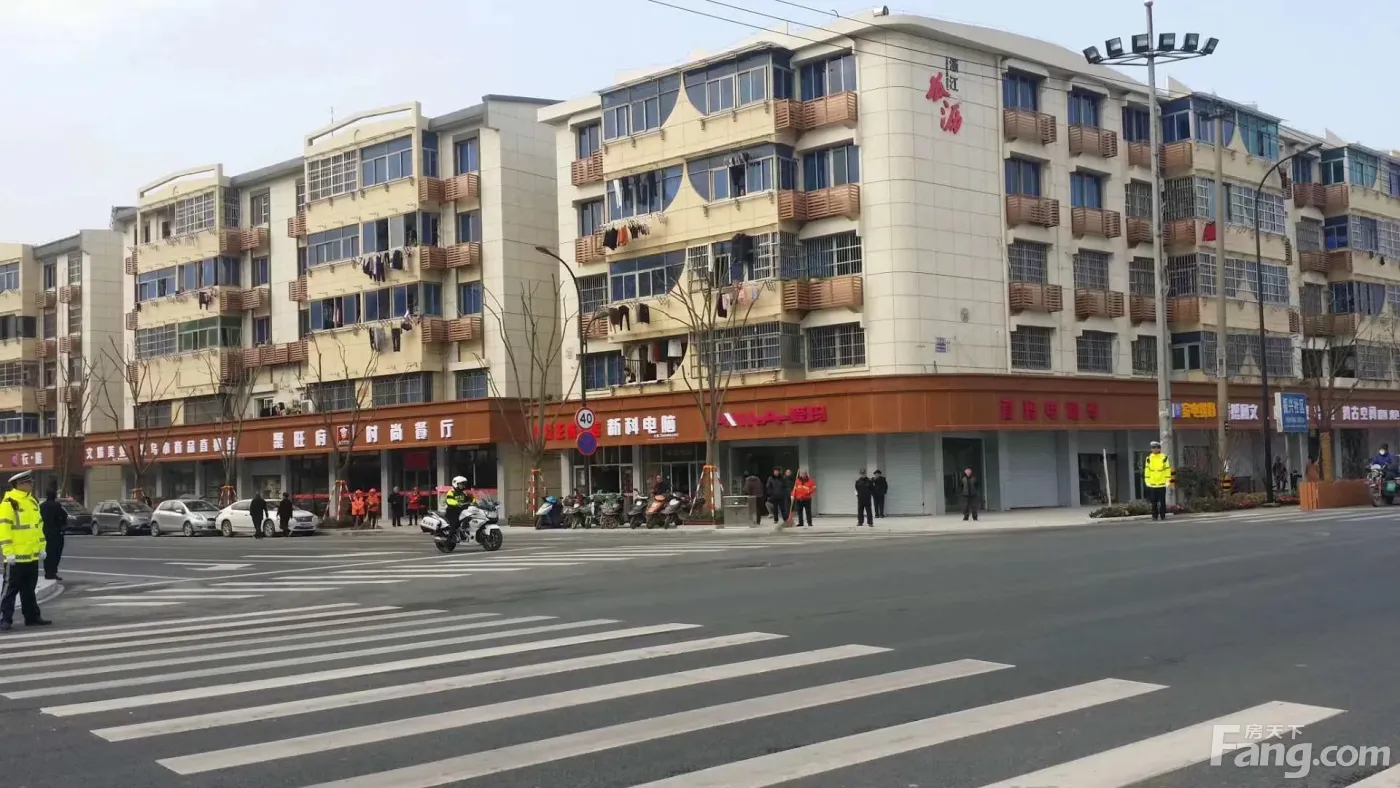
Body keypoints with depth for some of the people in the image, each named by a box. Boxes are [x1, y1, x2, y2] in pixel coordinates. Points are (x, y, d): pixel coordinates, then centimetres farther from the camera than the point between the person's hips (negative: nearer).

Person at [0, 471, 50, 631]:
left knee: (29, 589, 15)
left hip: (32, 556, 8)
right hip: (16, 557, -8)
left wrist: (42, 548, 15)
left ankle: (32, 617, 21)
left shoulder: (32, 502, 14)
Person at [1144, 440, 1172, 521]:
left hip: (1162, 483, -2)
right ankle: (1155, 516, 13)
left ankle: (1163, 515, 9)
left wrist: (1167, 480, -3)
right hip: (1152, 484, 2)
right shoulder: (1149, 458, 4)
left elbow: (1167, 469, 0)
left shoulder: (1164, 458, -2)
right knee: (1154, 502, 6)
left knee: (1162, 501, 2)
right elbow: (1147, 470, 7)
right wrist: (1147, 480, 3)